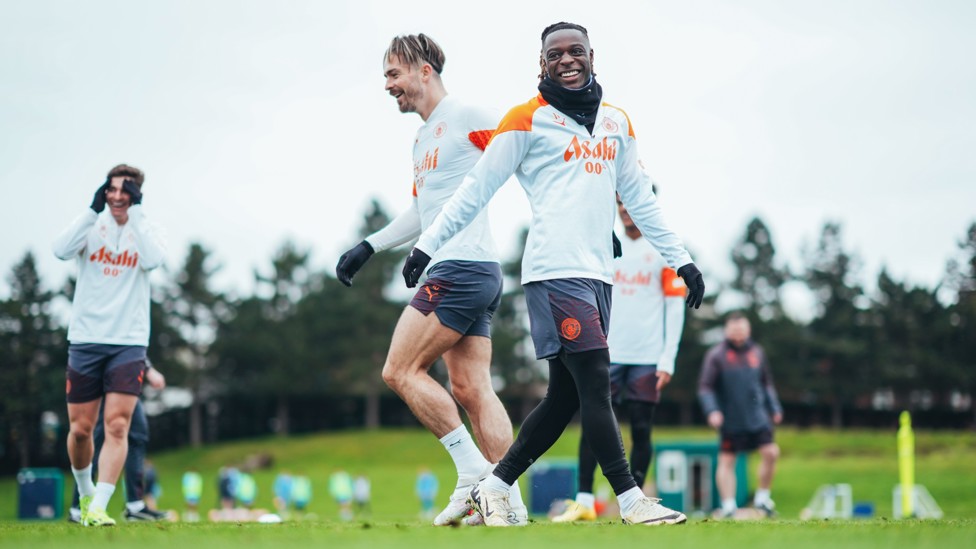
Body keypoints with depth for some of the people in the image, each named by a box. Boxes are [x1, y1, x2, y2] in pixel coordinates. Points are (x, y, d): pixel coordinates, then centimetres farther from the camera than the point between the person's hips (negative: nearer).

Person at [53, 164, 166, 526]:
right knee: (80, 428, 6)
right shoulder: (92, 226, 4)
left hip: (128, 343, -1)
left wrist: (136, 213, -17)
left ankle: (97, 508, -16)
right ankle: (85, 492, 31)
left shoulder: (146, 231, 4)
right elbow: (61, 250, -17)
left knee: (117, 426, -14)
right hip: (85, 339, 1)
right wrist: (94, 209, -20)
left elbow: (154, 260, -19)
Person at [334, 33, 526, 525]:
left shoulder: (467, 117, -6)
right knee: (470, 390, 4)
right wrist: (368, 247, 30)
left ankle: (473, 471, -7)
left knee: (400, 371, -9)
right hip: (476, 278, 9)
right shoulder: (423, 140, 22)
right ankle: (511, 502, 2)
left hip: (461, 268, -9)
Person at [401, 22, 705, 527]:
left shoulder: (616, 123, 18)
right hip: (555, 271, -7)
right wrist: (428, 244, -1)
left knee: (566, 397, 6)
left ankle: (494, 487, 16)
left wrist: (680, 258, 23)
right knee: (595, 384, -11)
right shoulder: (528, 120, 1)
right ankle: (631, 500, -8)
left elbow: (639, 197, 25)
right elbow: (478, 187, 2)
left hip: (597, 274, 7)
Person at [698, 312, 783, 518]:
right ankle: (728, 505, 4)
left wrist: (774, 408, 18)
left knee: (771, 452, -7)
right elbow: (705, 387, -5)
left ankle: (762, 497, 10)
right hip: (730, 420, -3)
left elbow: (766, 383, 22)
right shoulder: (716, 355, -3)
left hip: (757, 416, 3)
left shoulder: (757, 352, 12)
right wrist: (712, 411, -18)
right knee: (726, 460, -2)